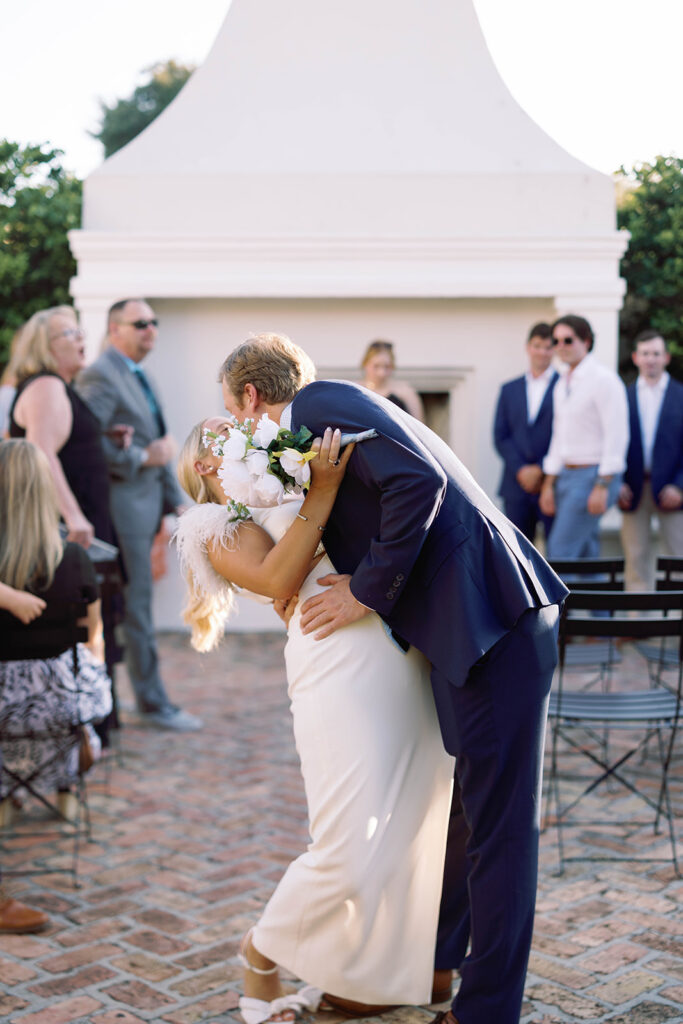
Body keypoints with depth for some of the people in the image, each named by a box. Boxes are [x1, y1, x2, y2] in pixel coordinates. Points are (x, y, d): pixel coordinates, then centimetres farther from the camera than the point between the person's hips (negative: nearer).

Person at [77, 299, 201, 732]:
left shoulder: (141, 378, 18)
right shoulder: (101, 376, -13)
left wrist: (175, 498, 17)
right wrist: (141, 458, -18)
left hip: (145, 505, 9)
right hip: (123, 505, -9)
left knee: (128, 604, 13)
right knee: (137, 604, -3)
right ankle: (154, 701, 5)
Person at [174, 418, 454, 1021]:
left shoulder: (290, 492, 30)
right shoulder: (219, 528, 11)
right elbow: (280, 579, -8)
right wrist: (321, 493, -9)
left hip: (405, 656, 7)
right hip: (340, 663, -7)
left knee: (420, 824, 8)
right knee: (349, 852, -10)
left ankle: (372, 972, 26)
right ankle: (264, 951, 17)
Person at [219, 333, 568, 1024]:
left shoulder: (319, 404, -7)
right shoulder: (332, 410, 21)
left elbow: (419, 481, -20)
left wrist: (368, 590, -14)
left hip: (493, 621, -11)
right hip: (491, 619, 11)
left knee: (498, 822, -2)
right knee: (471, 807, 22)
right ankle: (436, 963, 37)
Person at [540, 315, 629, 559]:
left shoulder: (604, 379, -11)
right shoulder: (562, 385, 16)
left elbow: (616, 436, -15)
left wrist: (602, 486, -20)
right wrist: (549, 484, 16)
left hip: (594, 475, -8)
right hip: (567, 475, 9)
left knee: (560, 552, -13)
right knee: (585, 554, 10)